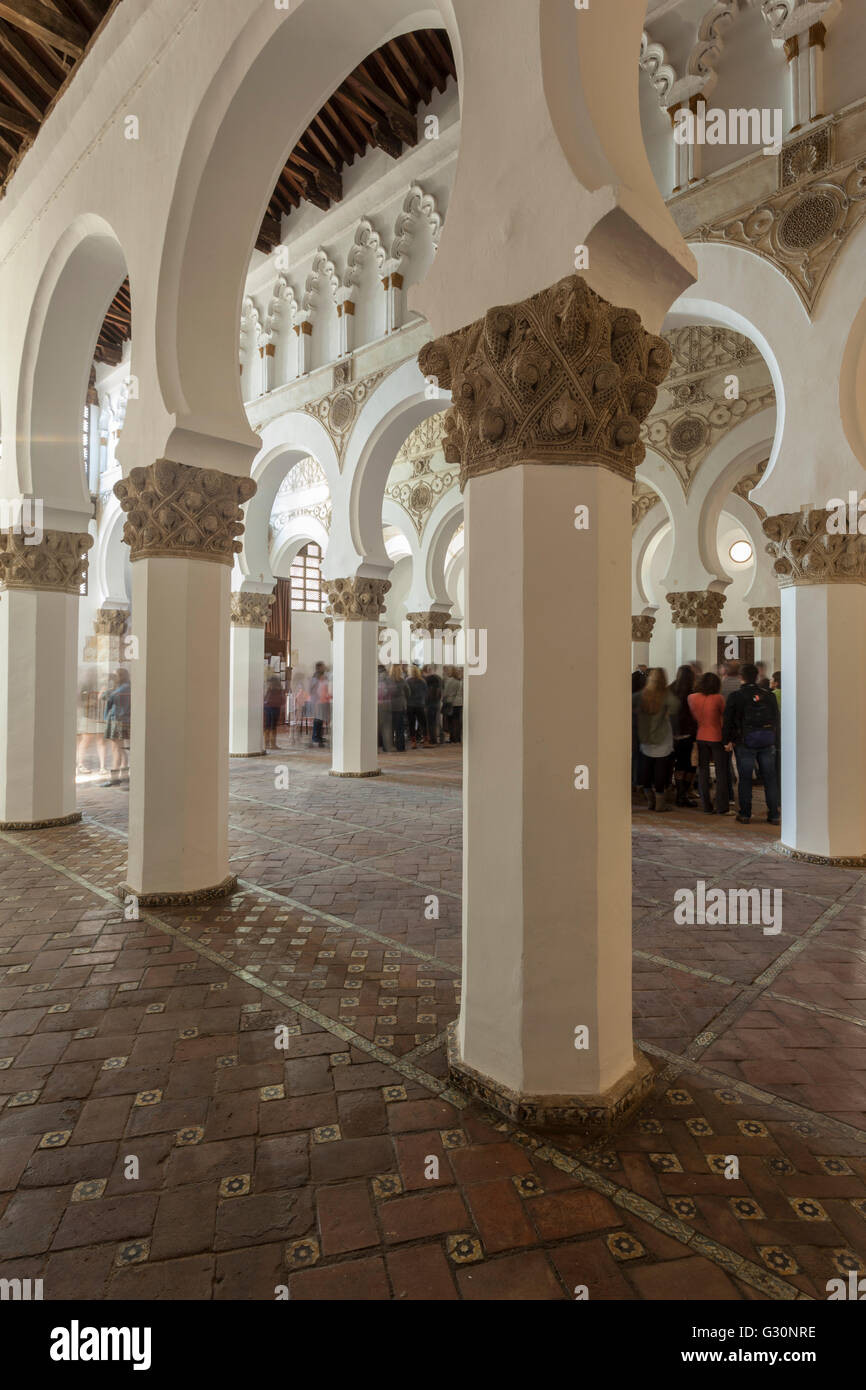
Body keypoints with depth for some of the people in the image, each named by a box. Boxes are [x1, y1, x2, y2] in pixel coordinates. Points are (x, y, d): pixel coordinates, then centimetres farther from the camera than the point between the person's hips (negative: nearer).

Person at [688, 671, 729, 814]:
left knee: (703, 772, 11)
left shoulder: (692, 698, -4)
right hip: (717, 737, -3)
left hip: (700, 737, 4)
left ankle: (706, 806, 14)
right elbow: (725, 716, -5)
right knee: (721, 773, 5)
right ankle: (721, 808, 6)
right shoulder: (718, 698, -15)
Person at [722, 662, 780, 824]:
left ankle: (745, 815, 9)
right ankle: (774, 815, 13)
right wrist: (774, 738, 17)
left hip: (744, 743, -3)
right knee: (770, 779, 9)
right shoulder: (769, 696, 5)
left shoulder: (735, 697, -5)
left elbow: (727, 720, -5)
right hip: (767, 742, 3)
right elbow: (776, 719, 9)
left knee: (745, 780, 5)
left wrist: (727, 741, 3)